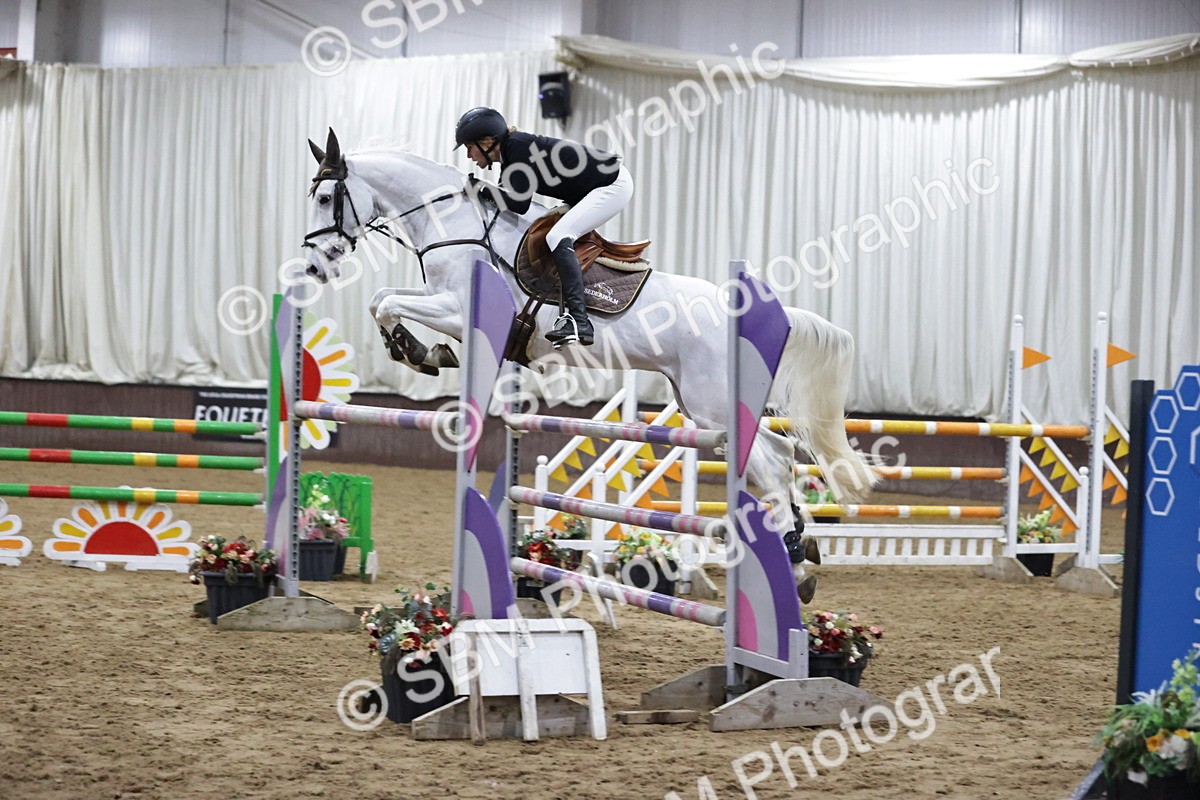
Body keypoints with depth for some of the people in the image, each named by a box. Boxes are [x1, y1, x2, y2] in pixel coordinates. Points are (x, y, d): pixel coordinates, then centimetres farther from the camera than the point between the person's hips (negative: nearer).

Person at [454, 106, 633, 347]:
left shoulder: (519, 148, -20)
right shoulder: (509, 155, 8)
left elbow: (519, 204, -24)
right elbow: (509, 198, 10)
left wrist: (482, 189, -15)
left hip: (614, 185, -11)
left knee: (558, 237, -21)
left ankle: (579, 321, -29)